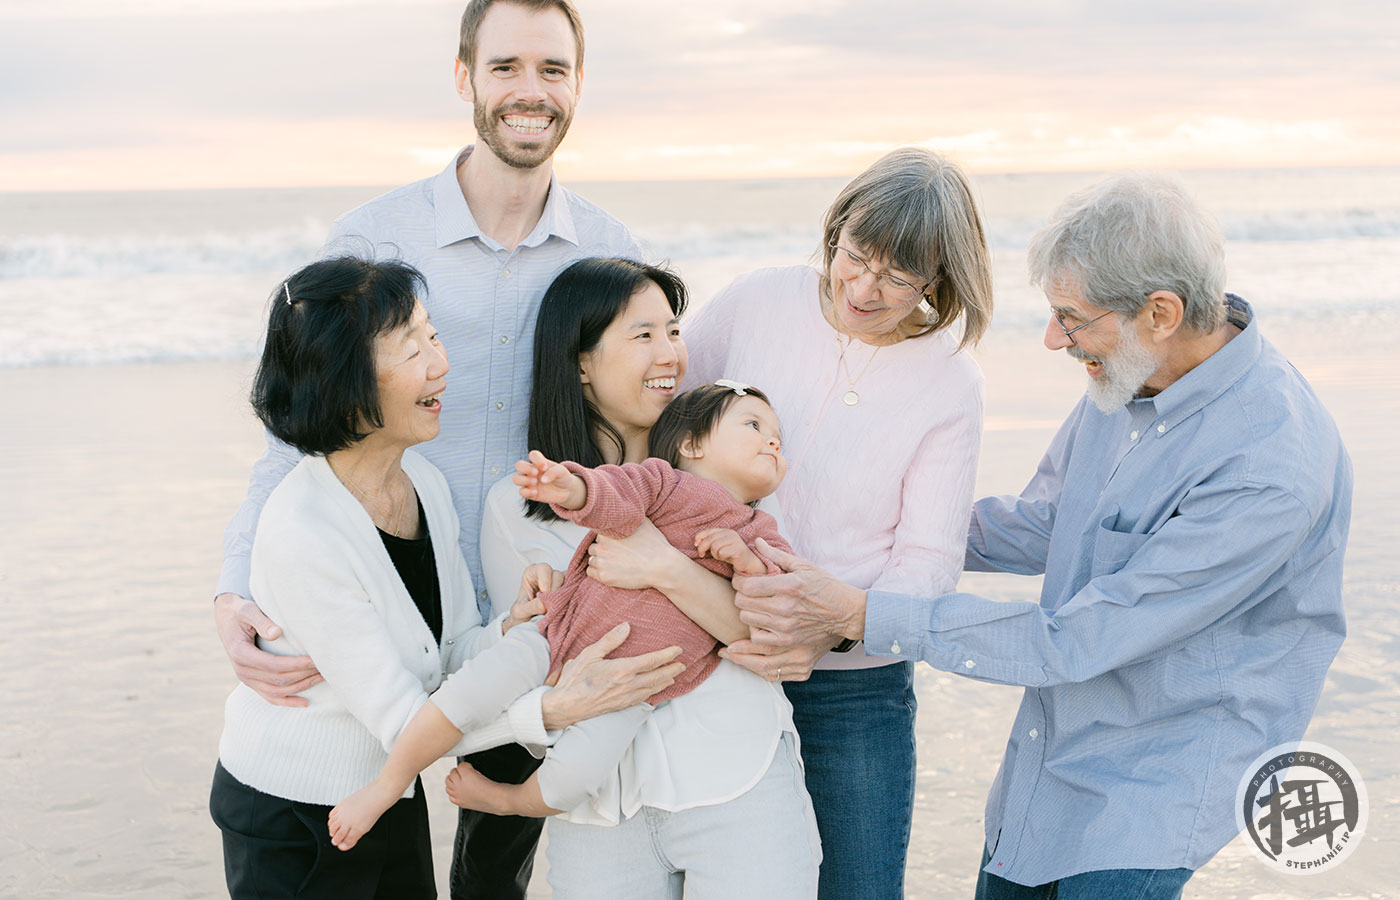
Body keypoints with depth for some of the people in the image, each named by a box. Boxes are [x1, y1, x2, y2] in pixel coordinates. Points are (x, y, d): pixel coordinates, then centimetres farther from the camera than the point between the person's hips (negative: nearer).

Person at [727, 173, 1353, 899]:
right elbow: (1036, 529, 12)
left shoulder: (1271, 470, -31)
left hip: (1156, 779, -7)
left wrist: (857, 613, -29)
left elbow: (1076, 643, -29)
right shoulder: (1129, 375, -4)